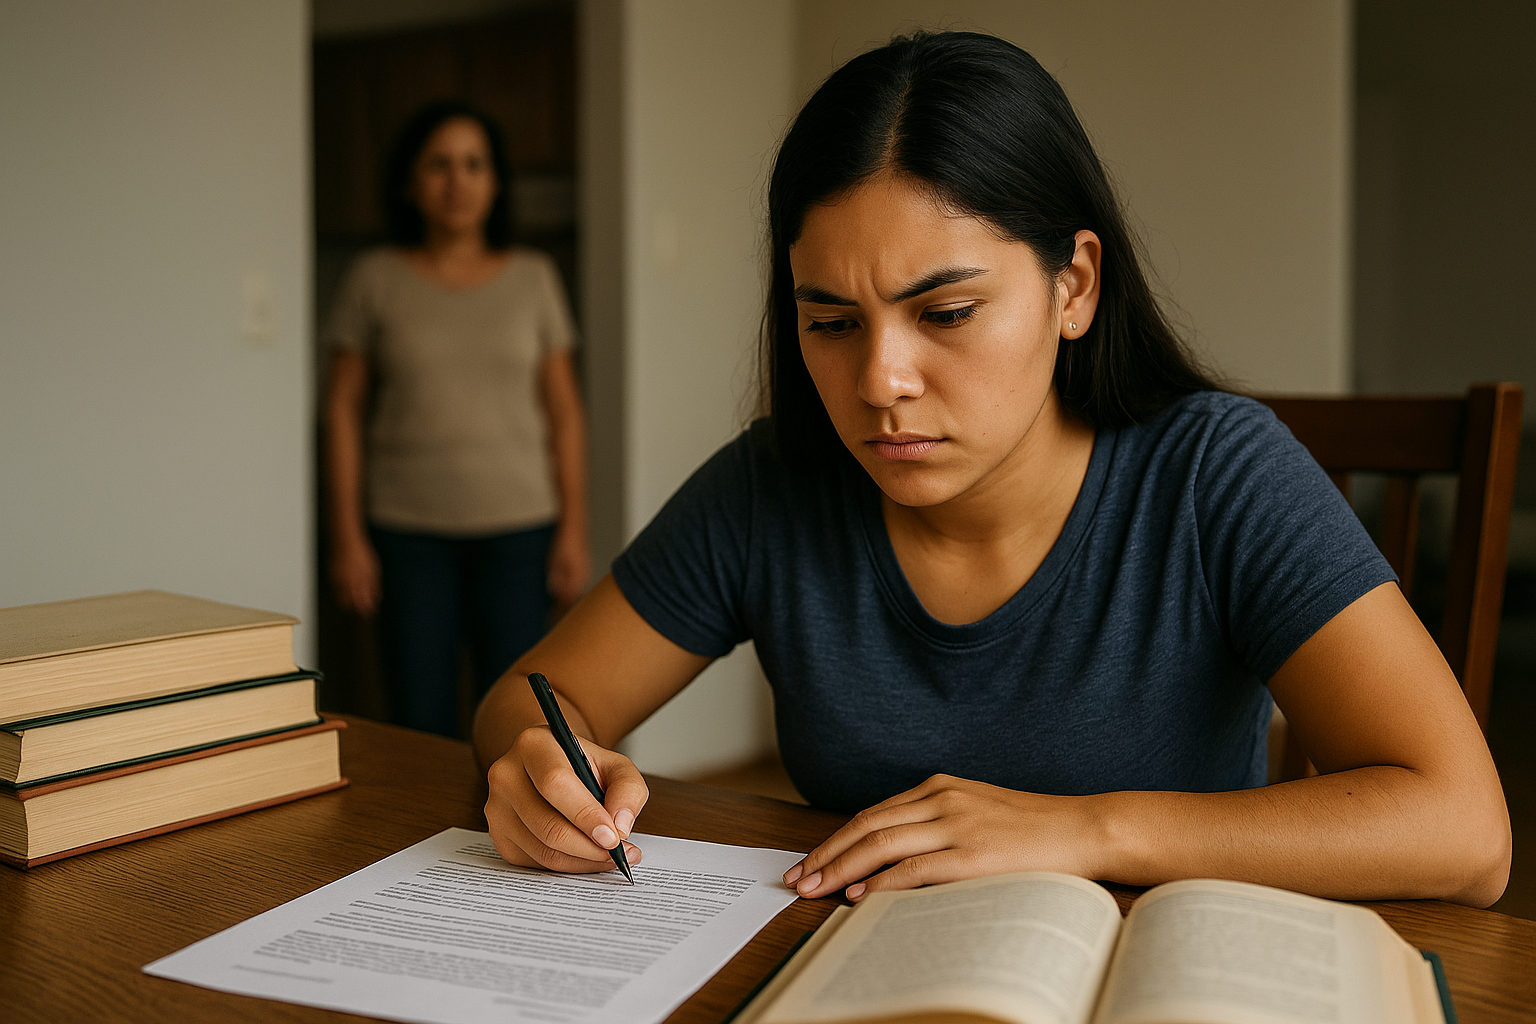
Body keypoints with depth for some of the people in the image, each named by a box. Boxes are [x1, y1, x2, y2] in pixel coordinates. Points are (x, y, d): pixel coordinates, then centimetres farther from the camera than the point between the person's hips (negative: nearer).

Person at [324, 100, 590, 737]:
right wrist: (348, 536, -2)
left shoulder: (533, 277, 6)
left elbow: (563, 411, 6)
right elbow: (343, 411, 3)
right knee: (421, 727, 1)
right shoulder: (376, 280, 3)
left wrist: (574, 529, 0)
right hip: (407, 533, 0)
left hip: (517, 526, 1)